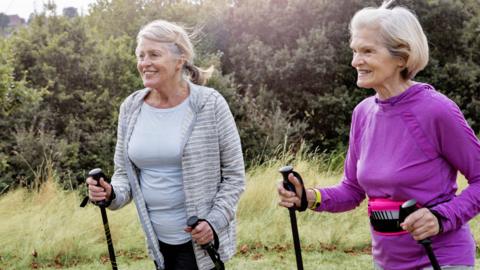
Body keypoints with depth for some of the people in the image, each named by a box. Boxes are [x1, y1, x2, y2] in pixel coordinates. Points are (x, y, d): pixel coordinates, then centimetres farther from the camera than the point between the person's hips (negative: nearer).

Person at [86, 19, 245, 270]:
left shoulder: (210, 104, -10)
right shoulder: (130, 108, 2)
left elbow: (234, 175, -5)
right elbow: (124, 172, 10)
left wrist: (215, 221, -16)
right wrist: (112, 194, -11)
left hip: (201, 240, -4)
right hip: (157, 241, 5)